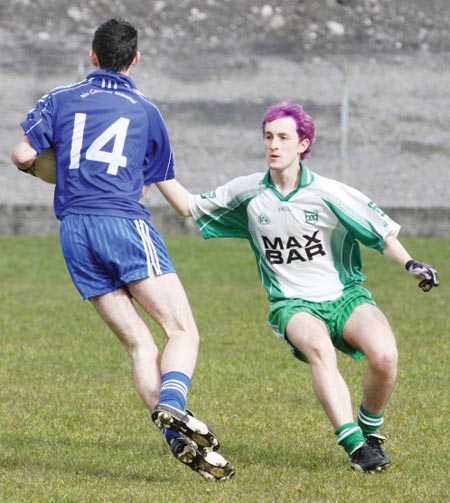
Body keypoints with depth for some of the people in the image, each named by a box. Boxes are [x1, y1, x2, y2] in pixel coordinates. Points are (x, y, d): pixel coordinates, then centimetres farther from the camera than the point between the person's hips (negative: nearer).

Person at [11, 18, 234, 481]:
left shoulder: (59, 100, 13)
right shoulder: (146, 111, 15)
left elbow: (24, 155, 3)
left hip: (73, 230, 3)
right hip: (124, 223, -3)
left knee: (138, 344, 3)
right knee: (182, 330, -4)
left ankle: (182, 443, -9)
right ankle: (172, 405, -33)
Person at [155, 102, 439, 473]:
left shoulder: (329, 194, -8)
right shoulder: (248, 193, 2)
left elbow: (383, 232, 0)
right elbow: (190, 207, 16)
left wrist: (411, 264, -15)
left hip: (345, 297, 0)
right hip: (293, 305, 1)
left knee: (384, 356, -29)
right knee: (318, 347, -36)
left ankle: (370, 431, 1)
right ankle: (355, 445, -38)